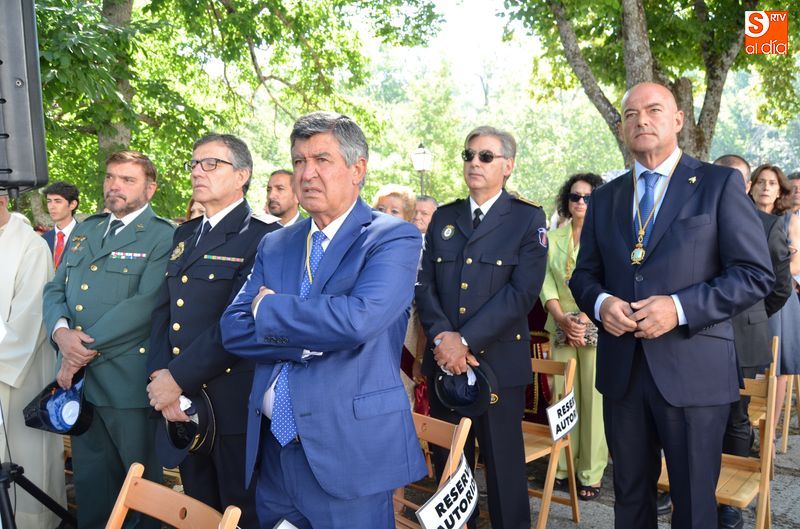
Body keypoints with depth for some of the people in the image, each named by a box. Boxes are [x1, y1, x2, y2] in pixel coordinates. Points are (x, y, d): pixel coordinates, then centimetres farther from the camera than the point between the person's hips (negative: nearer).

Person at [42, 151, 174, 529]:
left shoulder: (163, 237, -9)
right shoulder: (84, 231, 14)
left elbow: (146, 303, -19)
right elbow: (55, 290, 12)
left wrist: (88, 347, -16)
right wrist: (61, 332, -9)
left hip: (129, 383, -6)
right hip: (78, 381, 6)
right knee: (90, 487, 19)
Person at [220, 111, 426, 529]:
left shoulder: (395, 238, -8)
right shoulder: (274, 245, 10)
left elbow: (359, 319, -24)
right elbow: (233, 329, 1)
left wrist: (270, 307, -11)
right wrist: (309, 342, -14)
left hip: (349, 453, -5)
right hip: (271, 450, 5)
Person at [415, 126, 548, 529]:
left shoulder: (528, 219, 0)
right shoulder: (442, 218, 12)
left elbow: (522, 292, -11)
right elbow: (424, 284, 5)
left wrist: (466, 340, -16)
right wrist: (442, 337, -11)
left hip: (499, 360, -3)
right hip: (444, 360, 4)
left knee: (503, 463, 6)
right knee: (448, 461, 12)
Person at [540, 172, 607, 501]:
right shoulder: (553, 238, 10)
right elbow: (546, 283, 4)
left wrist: (583, 319, -16)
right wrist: (562, 319, -10)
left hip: (597, 327, -3)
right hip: (561, 328, 3)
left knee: (594, 398, -1)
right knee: (563, 396, 7)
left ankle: (591, 473, 7)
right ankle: (563, 465, 16)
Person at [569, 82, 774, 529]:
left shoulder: (720, 184, -1)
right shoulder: (606, 198, 12)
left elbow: (756, 274, -6)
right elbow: (584, 274, 15)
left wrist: (680, 308, -18)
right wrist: (600, 303, -8)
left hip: (693, 370, -4)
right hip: (622, 369, 4)